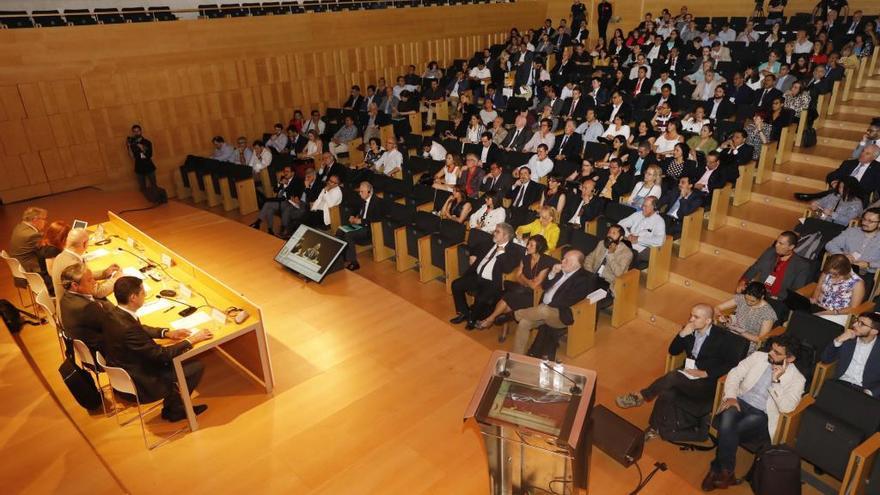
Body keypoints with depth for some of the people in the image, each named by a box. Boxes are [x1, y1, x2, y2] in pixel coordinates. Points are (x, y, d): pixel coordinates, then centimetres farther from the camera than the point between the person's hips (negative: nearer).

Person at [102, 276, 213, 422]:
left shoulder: (113, 314, -7)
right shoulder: (128, 328, -35)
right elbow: (161, 354, -25)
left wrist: (167, 333, 5)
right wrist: (191, 340, -15)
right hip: (141, 386, -9)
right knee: (197, 366, -4)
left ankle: (172, 406, 29)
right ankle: (174, 409, 19)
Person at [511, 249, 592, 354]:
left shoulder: (583, 279, -10)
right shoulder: (562, 271, 13)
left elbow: (566, 301, -16)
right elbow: (544, 286, 14)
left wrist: (546, 306, -14)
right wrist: (552, 273, -2)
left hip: (561, 315, -7)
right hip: (544, 309, 7)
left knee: (544, 310, -37)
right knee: (523, 323, -14)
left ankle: (515, 314, -15)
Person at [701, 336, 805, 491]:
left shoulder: (797, 379, 1)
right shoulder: (758, 357, 10)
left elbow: (786, 407, -13)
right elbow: (735, 374, 6)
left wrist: (776, 381, -18)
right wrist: (731, 396, -10)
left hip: (762, 415, -3)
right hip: (740, 402, 3)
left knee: (728, 430, -32)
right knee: (726, 424, -32)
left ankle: (717, 469, -10)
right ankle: (727, 473, -14)